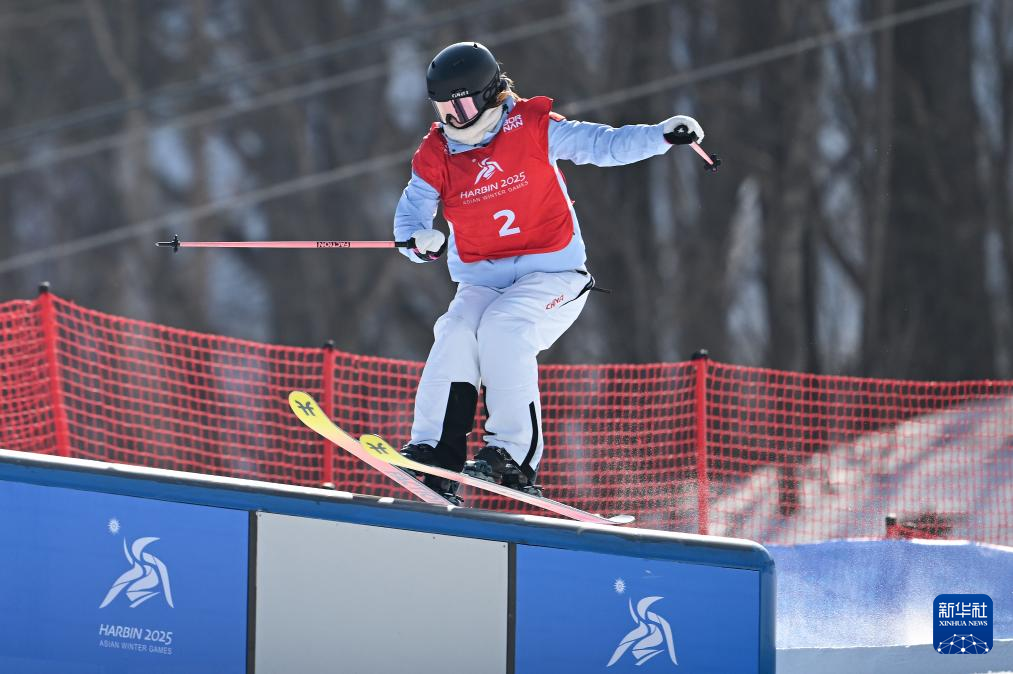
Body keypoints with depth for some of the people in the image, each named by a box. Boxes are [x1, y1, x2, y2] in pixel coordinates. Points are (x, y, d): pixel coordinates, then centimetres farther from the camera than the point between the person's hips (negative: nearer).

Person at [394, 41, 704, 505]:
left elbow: (603, 145, -5)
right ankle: (436, 455, -26)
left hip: (552, 277, -3)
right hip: (480, 283, 3)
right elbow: (409, 217, 1)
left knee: (504, 328, -30)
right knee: (456, 336, -24)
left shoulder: (533, 129, -6)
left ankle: (512, 454, -32)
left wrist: (662, 135, -17)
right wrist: (420, 241, -22)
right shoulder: (435, 157, 1)